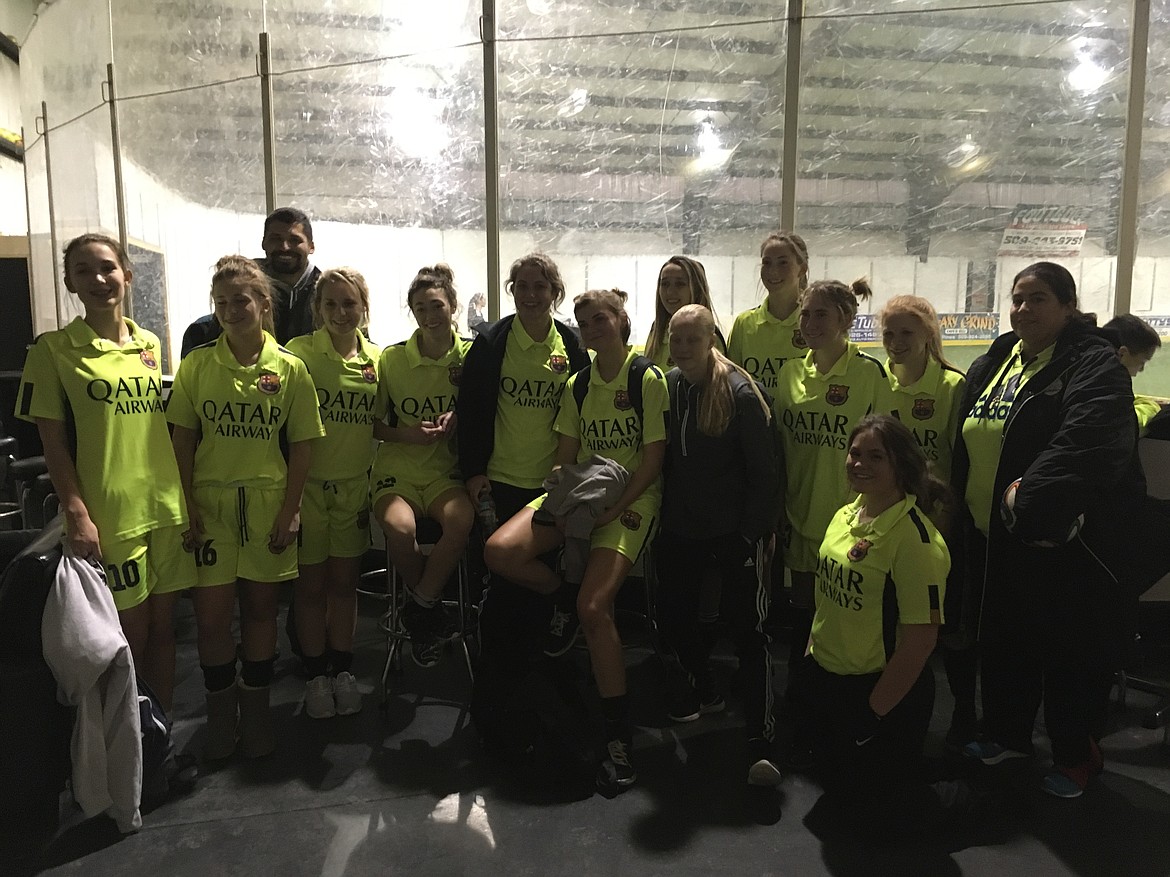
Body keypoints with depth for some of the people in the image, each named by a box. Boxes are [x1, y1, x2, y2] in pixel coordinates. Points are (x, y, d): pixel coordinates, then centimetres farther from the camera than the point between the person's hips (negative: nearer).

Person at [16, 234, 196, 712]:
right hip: (108, 515, -4)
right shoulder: (53, 350, -4)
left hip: (167, 509, 4)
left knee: (162, 626, 12)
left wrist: (185, 499, 12)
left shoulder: (150, 345, 10)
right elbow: (54, 443, -5)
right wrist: (77, 514, -13)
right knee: (130, 633, 4)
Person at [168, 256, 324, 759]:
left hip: (267, 505, 0)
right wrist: (187, 504, -5)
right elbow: (182, 439, 2)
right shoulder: (196, 364, 0)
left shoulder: (289, 369, -2)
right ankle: (220, 710, 22)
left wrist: (290, 509, -5)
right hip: (210, 504, 0)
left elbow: (302, 445, 0)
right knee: (211, 612, 0)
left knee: (260, 607, 10)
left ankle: (256, 709, 27)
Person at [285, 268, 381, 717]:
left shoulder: (376, 359, 3)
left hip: (354, 485, 3)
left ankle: (342, 670, 26)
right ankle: (316, 675, 22)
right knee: (311, 583, 7)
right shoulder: (299, 352, -8)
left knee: (344, 580, 11)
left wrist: (376, 486, 7)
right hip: (308, 483, -2)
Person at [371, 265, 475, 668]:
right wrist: (405, 433, -12)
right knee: (399, 526, -32)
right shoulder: (391, 358, 1)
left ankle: (420, 606, -9)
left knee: (462, 517, -33)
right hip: (397, 469, 0)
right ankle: (431, 609, -3)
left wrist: (457, 423, -11)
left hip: (446, 470, 0)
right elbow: (372, 424, 7)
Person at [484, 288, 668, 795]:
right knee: (500, 552, -20)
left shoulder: (648, 379, -4)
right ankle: (564, 594, 11)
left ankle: (619, 736, -8)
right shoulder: (577, 386, 14)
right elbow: (566, 456, 11)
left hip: (631, 500, -5)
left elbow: (654, 460, -8)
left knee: (594, 606, -23)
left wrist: (611, 511, -18)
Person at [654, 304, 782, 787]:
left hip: (734, 531, -6)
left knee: (748, 630, -4)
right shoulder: (665, 386, 3)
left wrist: (755, 529, -13)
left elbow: (763, 469, -12)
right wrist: (660, 516, 8)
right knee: (673, 617, 14)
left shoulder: (740, 391, -13)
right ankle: (705, 692, 40)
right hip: (680, 529, 6)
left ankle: (760, 743, 0)